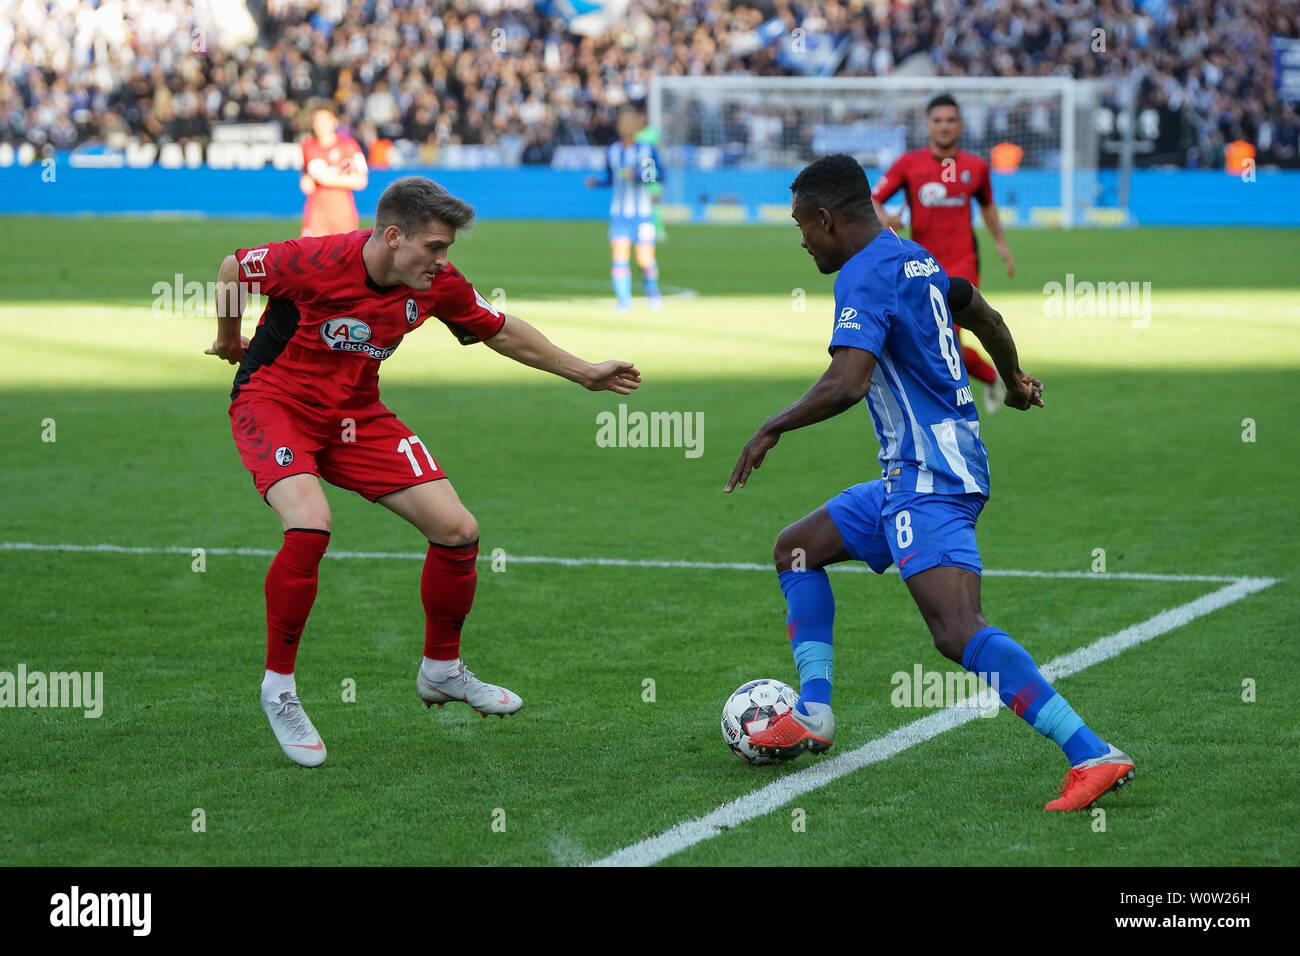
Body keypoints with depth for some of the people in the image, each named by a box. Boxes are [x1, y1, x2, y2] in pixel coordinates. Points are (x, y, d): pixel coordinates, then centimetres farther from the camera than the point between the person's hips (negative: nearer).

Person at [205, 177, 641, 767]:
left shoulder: (437, 285, -10)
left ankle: (441, 670, 21)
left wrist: (585, 373, 13)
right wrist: (228, 341, 10)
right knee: (310, 526, -33)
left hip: (355, 414, 6)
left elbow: (499, 331, 9)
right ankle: (278, 686, -14)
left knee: (457, 530, -3)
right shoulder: (318, 262, -26)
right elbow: (234, 268, -7)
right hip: (275, 401, -6)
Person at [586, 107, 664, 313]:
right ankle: (623, 298, -2)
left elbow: (659, 175, -7)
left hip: (643, 213, -2)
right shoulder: (612, 151, 8)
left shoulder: (648, 149, -1)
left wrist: (638, 174, -22)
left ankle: (652, 291, 21)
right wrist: (596, 181, -1)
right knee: (619, 256, -10)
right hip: (619, 213, 3)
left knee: (645, 259, -7)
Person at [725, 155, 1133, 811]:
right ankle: (813, 714, 16)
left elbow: (847, 382, -28)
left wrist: (772, 430, -15)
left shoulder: (864, 276, -14)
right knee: (797, 548, 20)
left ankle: (1093, 755, -29)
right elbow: (983, 316, 31)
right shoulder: (913, 259, 15)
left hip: (929, 479, -11)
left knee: (957, 631, -23)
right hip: (908, 476, 11)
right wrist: (1015, 383, 49)